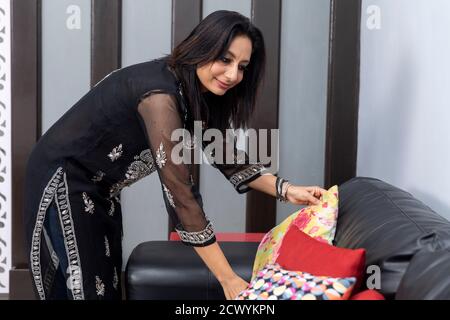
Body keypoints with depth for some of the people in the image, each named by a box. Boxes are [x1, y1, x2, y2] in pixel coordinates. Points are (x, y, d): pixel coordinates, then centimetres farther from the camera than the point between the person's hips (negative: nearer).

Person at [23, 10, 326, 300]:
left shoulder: (198, 93, -4)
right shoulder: (161, 94, -32)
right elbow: (180, 193, -34)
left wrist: (284, 189, -8)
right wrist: (229, 280, -33)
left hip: (98, 184, 9)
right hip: (64, 178, -9)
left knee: (108, 282, 13)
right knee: (85, 287, -3)